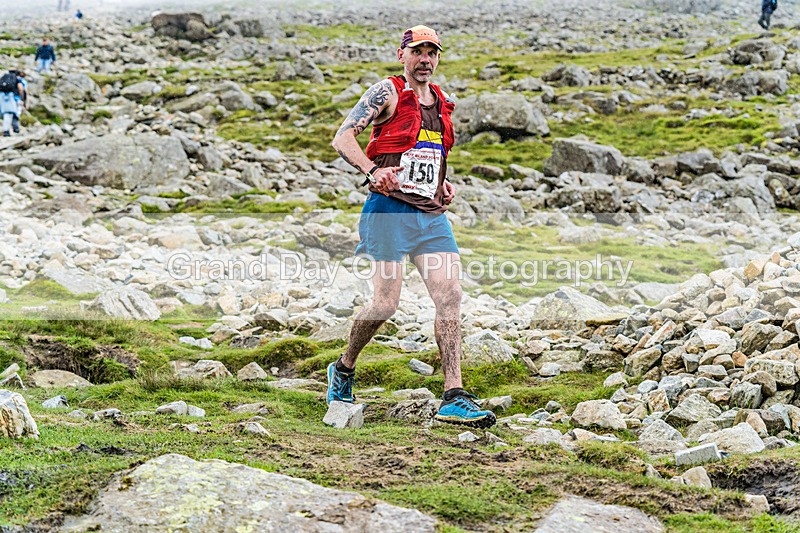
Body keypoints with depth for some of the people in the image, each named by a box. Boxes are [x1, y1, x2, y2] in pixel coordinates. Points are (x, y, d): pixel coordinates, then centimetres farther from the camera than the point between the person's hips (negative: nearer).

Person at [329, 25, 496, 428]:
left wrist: (444, 184, 15)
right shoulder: (387, 93, -3)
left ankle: (454, 398, -7)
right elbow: (342, 138, -11)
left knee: (450, 297, -7)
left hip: (432, 214, 6)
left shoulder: (442, 103, 18)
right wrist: (373, 171, -28)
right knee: (386, 303, -6)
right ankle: (344, 369, 21)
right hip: (390, 210, -6)